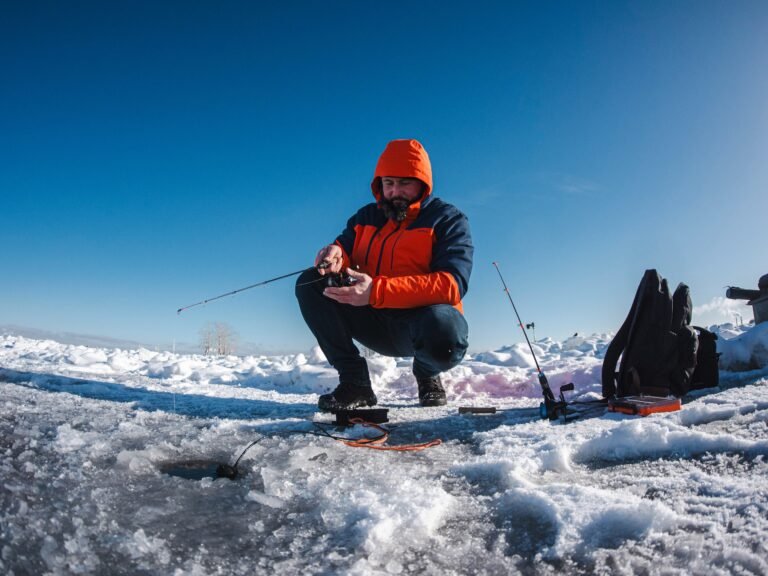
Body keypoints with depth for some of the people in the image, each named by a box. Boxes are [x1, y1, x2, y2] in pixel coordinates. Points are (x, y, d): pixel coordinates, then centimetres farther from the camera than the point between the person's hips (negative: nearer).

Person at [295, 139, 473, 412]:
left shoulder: (448, 220, -5)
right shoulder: (366, 217, 12)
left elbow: (452, 284, -21)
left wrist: (376, 291, -32)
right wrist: (334, 257, -22)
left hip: (423, 318, -4)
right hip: (374, 323, 5)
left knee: (445, 334, -40)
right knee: (309, 284, -12)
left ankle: (427, 374, 1)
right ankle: (355, 383, -8)